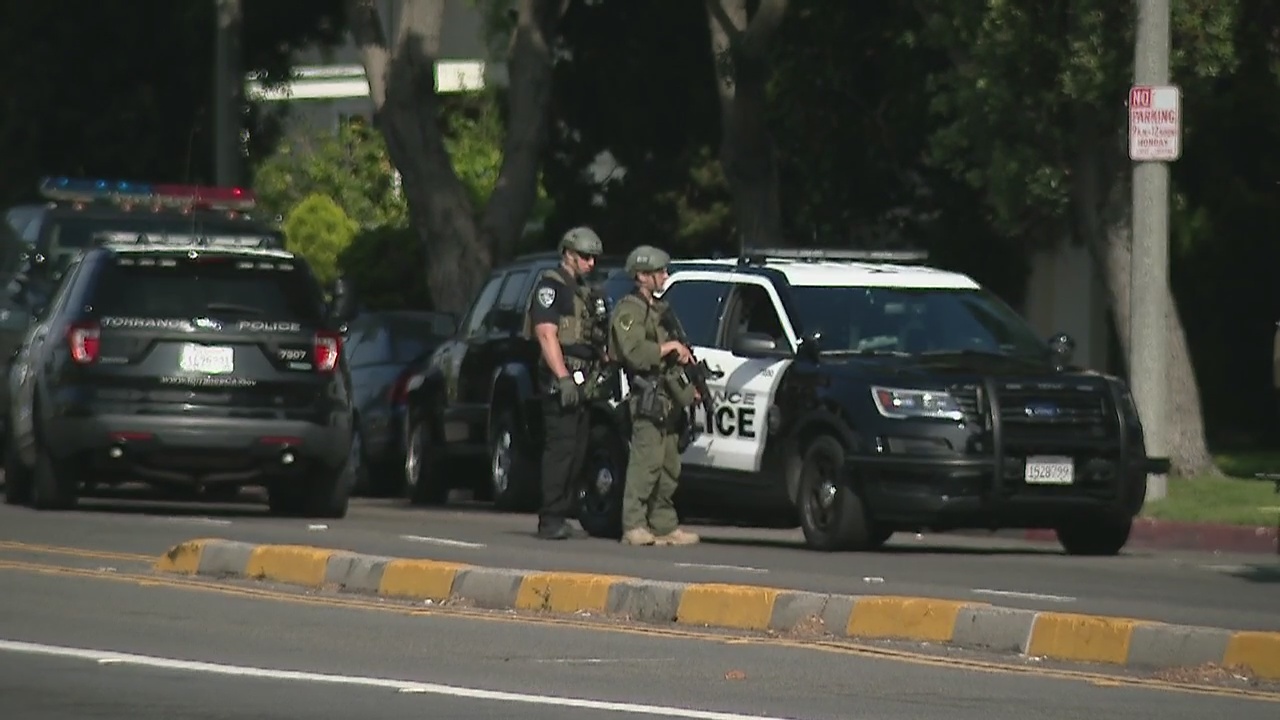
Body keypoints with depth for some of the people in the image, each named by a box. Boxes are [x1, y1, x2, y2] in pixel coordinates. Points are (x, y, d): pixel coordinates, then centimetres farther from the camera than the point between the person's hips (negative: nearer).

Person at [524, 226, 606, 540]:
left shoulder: (581, 291, 23)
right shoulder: (551, 286, -6)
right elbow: (547, 335, -15)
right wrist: (563, 378, -22)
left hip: (580, 380, 10)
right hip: (560, 380, -10)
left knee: (576, 450, 9)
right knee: (561, 448, -13)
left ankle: (558, 516, 13)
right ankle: (551, 520, -14)